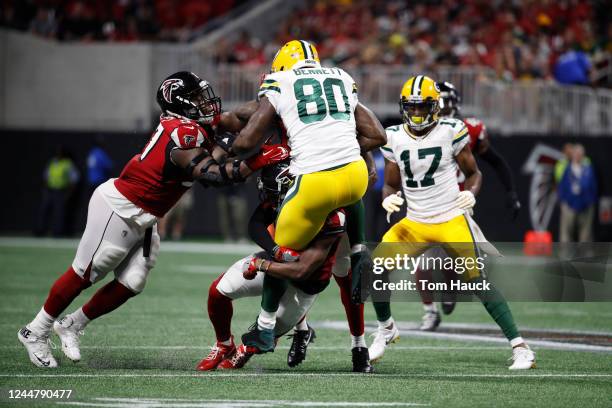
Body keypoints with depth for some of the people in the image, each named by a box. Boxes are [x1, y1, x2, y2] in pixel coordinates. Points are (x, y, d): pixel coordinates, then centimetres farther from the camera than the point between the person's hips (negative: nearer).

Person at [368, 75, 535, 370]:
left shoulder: (450, 132, -7)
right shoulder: (395, 138, 3)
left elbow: (473, 173, 3)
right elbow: (391, 184, 11)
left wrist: (470, 193, -18)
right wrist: (389, 199, -12)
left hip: (452, 221, -4)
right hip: (414, 223, 4)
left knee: (477, 280, -12)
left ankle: (519, 347, -7)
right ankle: (386, 329, 16)